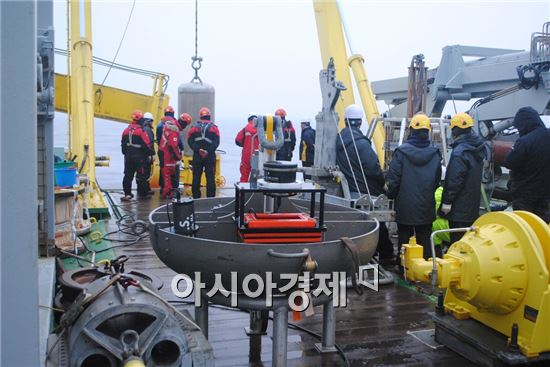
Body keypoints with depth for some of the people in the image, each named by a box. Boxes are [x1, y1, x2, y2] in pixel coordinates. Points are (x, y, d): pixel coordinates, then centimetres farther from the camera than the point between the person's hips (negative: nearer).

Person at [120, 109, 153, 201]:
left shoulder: (126, 130, 9)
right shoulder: (141, 130, -12)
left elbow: (123, 144, 15)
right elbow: (147, 144, -13)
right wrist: (150, 153, 1)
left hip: (128, 156, 6)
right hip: (139, 157, -6)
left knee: (128, 175, 8)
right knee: (141, 175, 2)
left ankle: (127, 194, 7)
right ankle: (142, 193, 9)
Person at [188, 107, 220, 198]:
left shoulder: (194, 127, 4)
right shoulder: (214, 127, 0)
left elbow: (190, 141, -6)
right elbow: (216, 142, -11)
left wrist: (198, 149, -12)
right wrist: (208, 151, -15)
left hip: (197, 155, 1)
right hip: (210, 156, -1)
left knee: (196, 177, 8)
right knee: (210, 177, 2)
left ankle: (196, 197, 10)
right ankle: (211, 197, 1)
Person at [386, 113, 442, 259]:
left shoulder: (401, 152, -14)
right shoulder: (435, 154, -3)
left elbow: (393, 179, -10)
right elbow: (437, 180, 5)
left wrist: (391, 195, 7)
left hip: (404, 206, -2)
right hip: (426, 207, 2)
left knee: (404, 239, 9)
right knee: (425, 241, 13)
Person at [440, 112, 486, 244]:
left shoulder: (459, 151, -20)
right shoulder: (477, 148, 9)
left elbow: (454, 179, -22)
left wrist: (447, 201, -17)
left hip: (459, 208, -9)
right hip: (472, 206, 9)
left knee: (457, 240, -3)